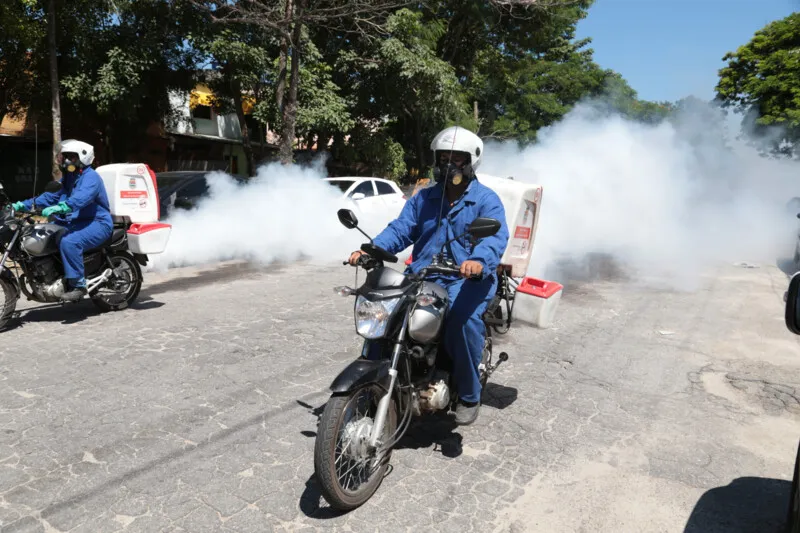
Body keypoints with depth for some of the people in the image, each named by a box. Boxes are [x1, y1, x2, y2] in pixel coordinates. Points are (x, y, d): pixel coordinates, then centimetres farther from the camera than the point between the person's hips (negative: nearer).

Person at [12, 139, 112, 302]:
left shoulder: (90, 177, -14)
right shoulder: (68, 178, 20)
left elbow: (80, 198, -33)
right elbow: (51, 196, 20)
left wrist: (57, 208, -48)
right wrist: (23, 205, 10)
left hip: (96, 223, -11)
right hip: (74, 222, 11)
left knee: (69, 242, -35)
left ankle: (78, 285, -27)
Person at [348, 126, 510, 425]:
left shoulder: (486, 200, 2)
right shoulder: (422, 198, 17)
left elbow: (496, 237, -16)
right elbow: (400, 230, 5)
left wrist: (479, 261, -40)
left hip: (468, 278, -4)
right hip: (422, 275, 5)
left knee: (464, 320, -33)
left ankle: (469, 396, -11)